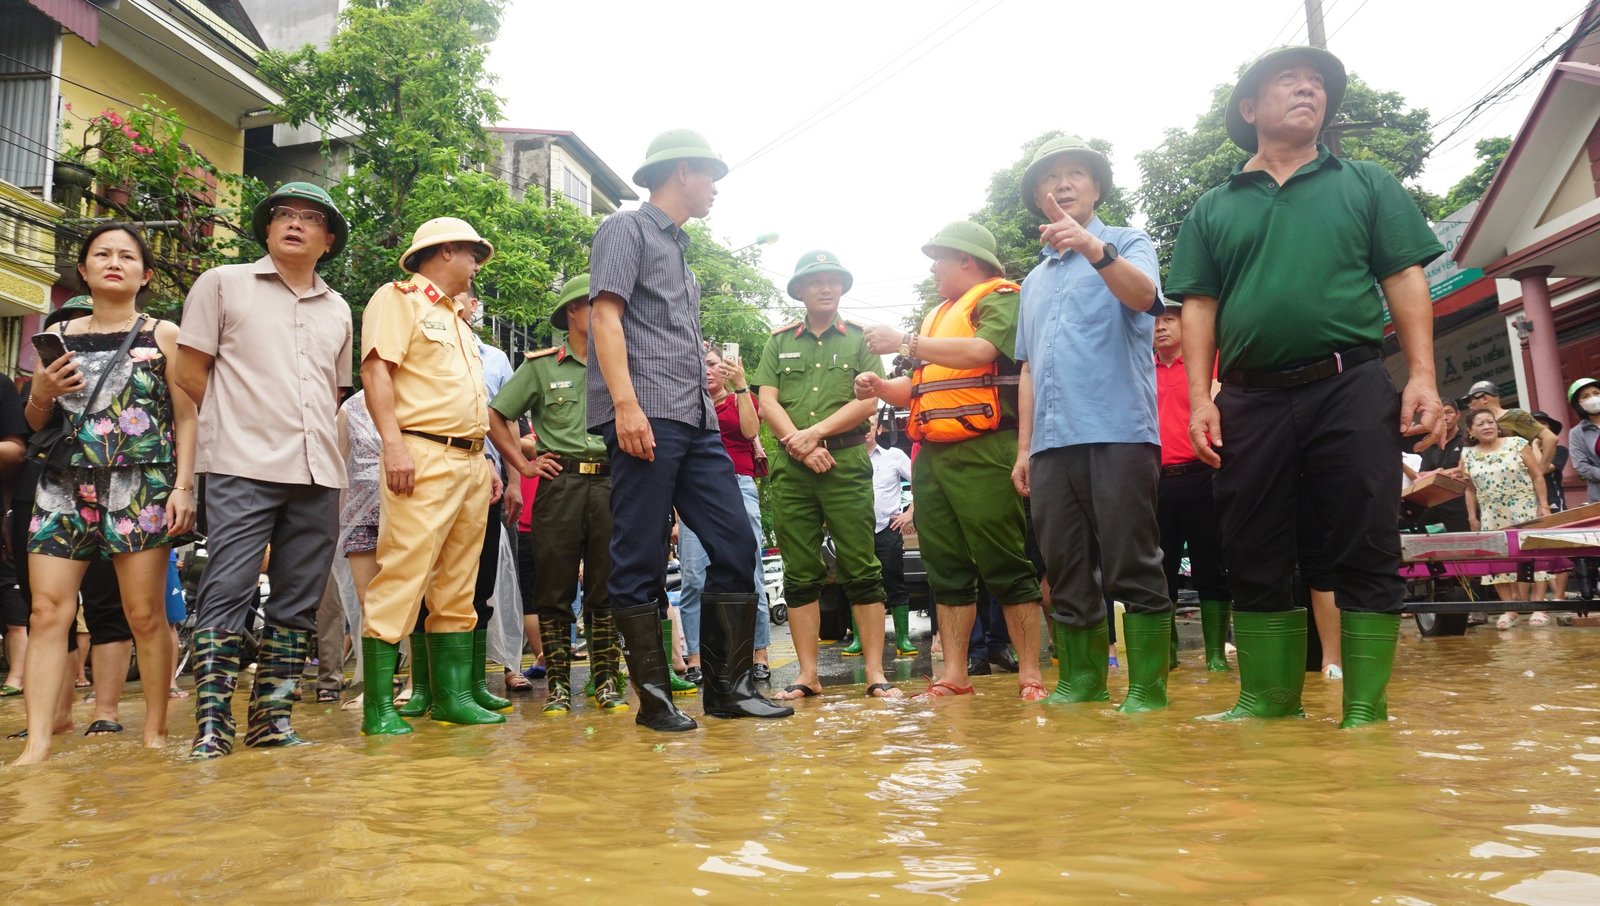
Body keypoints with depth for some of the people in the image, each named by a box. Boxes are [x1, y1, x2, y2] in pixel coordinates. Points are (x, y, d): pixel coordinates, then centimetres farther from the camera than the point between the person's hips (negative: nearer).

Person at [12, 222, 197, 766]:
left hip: (142, 489, -3)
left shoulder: (163, 335, 7)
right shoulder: (59, 335, 15)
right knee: (47, 610, -6)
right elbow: (35, 423, 20)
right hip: (65, 486, 3)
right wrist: (42, 393, -2)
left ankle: (155, 730, 6)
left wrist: (184, 486, -7)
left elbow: (186, 417, 3)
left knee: (146, 614, -2)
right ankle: (37, 741, -5)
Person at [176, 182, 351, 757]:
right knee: (228, 593, -8)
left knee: (299, 602, 5)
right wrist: (239, 420, 4)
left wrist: (309, 432, 13)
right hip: (243, 469, -4)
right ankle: (212, 725, -2)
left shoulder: (337, 310, 18)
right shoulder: (223, 284, 7)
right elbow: (190, 371, 4)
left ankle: (272, 718, 13)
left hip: (318, 472, 5)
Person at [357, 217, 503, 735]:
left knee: (457, 586, 8)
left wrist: (485, 462, 20)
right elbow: (376, 369, -12)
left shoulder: (456, 316, 26)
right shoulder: (399, 299, 1)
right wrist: (393, 443, -22)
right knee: (402, 579, -11)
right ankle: (378, 707, -7)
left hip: (470, 463, 9)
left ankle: (453, 696, 13)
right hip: (424, 458, -9)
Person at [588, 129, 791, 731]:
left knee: (736, 545, 3)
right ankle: (655, 698, 4)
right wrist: (626, 403, -20)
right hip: (646, 417, -9)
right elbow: (605, 318, -9)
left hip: (696, 421, 9)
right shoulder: (627, 229, 3)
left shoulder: (680, 247, 27)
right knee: (641, 563, -3)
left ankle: (727, 685, 11)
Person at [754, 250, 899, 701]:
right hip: (791, 468, 2)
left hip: (847, 464, -2)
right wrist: (801, 446, -9)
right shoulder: (779, 341, 15)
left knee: (861, 570, -3)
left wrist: (815, 432, -11)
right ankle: (807, 675, 10)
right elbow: (767, 402, 6)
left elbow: (867, 402, -1)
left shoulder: (859, 339, 10)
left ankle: (875, 673, 1)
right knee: (800, 575, 4)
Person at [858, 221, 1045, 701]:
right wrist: (881, 388, 7)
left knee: (1005, 567, -6)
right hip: (931, 457, 8)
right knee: (946, 570, 8)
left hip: (982, 454, -8)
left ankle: (1030, 674, 0)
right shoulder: (938, 314, 24)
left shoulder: (1000, 299, 0)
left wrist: (905, 343, -17)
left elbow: (981, 351, -20)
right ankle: (954, 675, 12)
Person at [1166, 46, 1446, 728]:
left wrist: (1422, 376, -5)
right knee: (1255, 560, 3)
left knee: (1366, 554, -3)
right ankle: (1269, 700, 13)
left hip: (1351, 388, -1)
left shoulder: (1366, 184, 14)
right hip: (1251, 399, 1)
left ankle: (1365, 711, 3)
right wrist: (1200, 398, -2)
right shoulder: (1213, 209, 15)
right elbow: (1199, 307, 9)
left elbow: (1404, 281, 7)